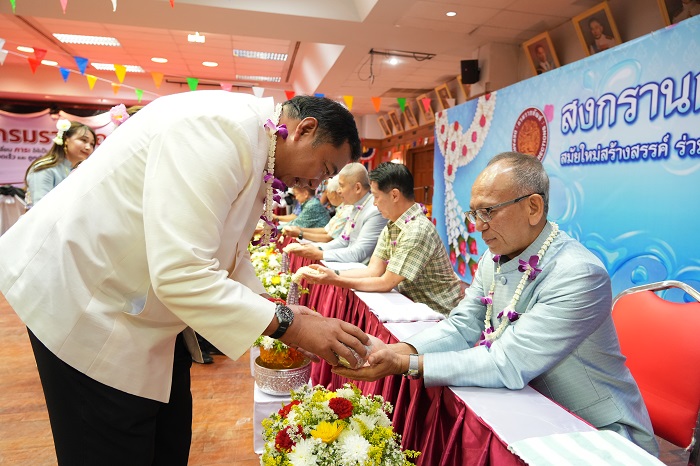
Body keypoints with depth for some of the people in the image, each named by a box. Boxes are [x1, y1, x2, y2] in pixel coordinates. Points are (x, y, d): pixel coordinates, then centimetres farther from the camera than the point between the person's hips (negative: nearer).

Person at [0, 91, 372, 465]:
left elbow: (227, 252, 13)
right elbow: (180, 272, -34)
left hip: (143, 306, 9)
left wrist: (274, 309, 0)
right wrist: (288, 325, -27)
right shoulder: (223, 126, -27)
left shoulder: (256, 153, 5)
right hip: (84, 305, -9)